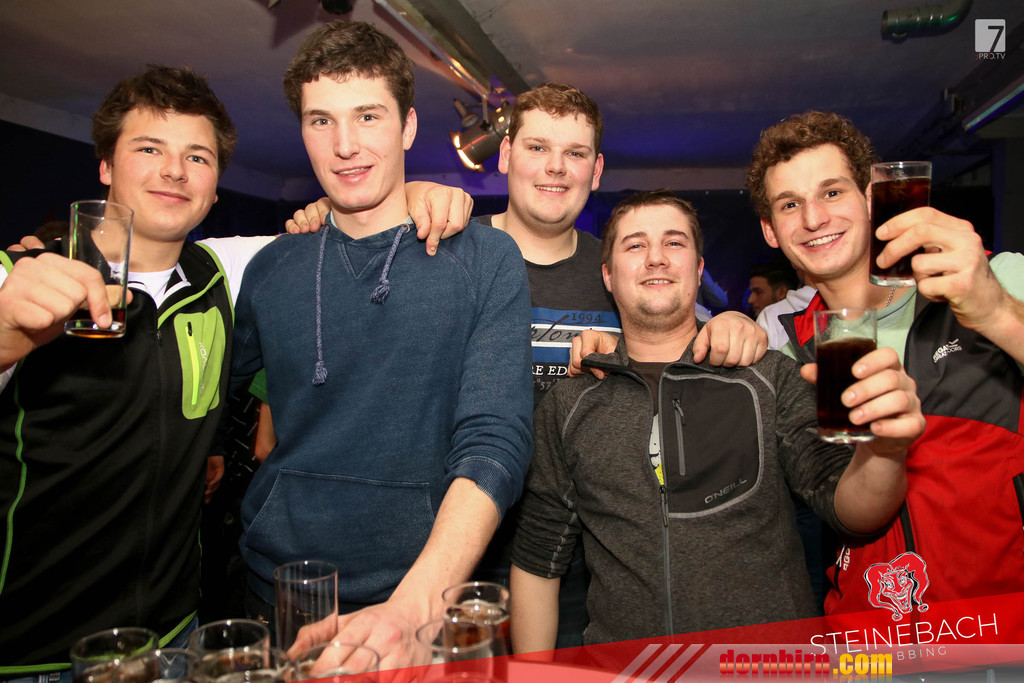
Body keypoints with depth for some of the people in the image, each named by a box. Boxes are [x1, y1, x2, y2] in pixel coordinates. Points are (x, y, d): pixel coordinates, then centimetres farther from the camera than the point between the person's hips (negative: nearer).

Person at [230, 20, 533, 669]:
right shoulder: (271, 268, 2)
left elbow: (494, 444, -16)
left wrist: (413, 605, -30)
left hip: (422, 597, -2)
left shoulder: (486, 259, -8)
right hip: (275, 589, 3)